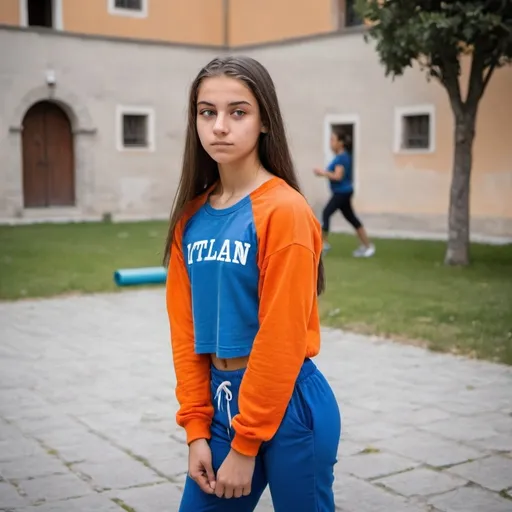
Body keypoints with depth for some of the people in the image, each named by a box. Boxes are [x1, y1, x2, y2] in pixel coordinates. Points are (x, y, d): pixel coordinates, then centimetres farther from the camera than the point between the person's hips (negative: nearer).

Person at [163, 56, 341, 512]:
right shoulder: (192, 216, 4)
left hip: (289, 405, -5)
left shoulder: (284, 211, -15)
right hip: (221, 400, 6)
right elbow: (185, 327, 6)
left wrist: (244, 446, -13)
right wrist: (196, 428, 2)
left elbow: (281, 337, -16)